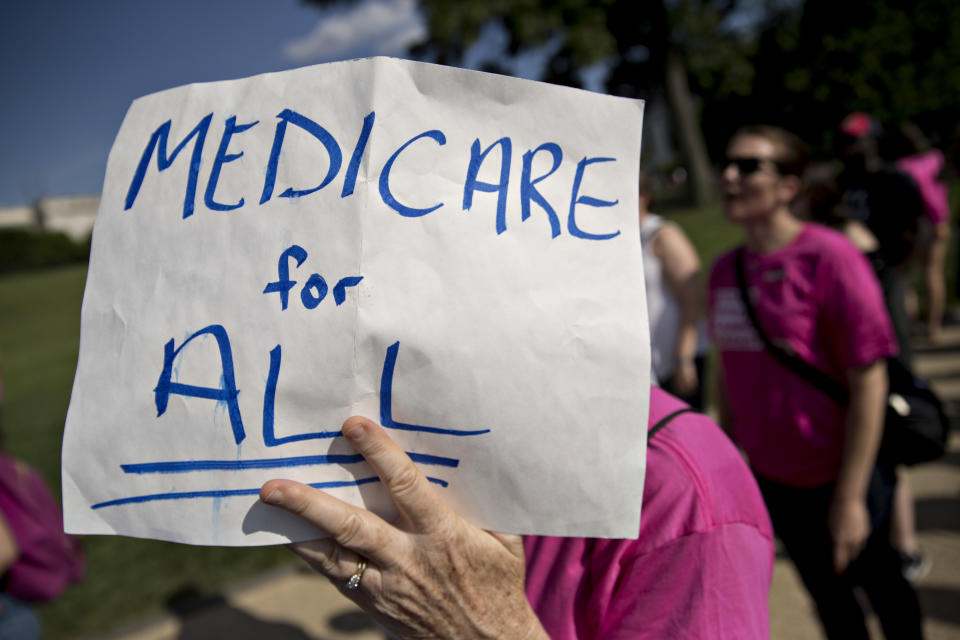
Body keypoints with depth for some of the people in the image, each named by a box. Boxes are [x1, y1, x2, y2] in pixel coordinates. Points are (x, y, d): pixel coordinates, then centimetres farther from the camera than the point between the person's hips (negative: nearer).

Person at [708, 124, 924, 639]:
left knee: (882, 588, 20)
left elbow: (868, 381, -19)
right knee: (827, 597, 23)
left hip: (839, 480, -5)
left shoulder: (828, 257, -18)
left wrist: (850, 496, -19)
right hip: (771, 480, 5)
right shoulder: (725, 269, -1)